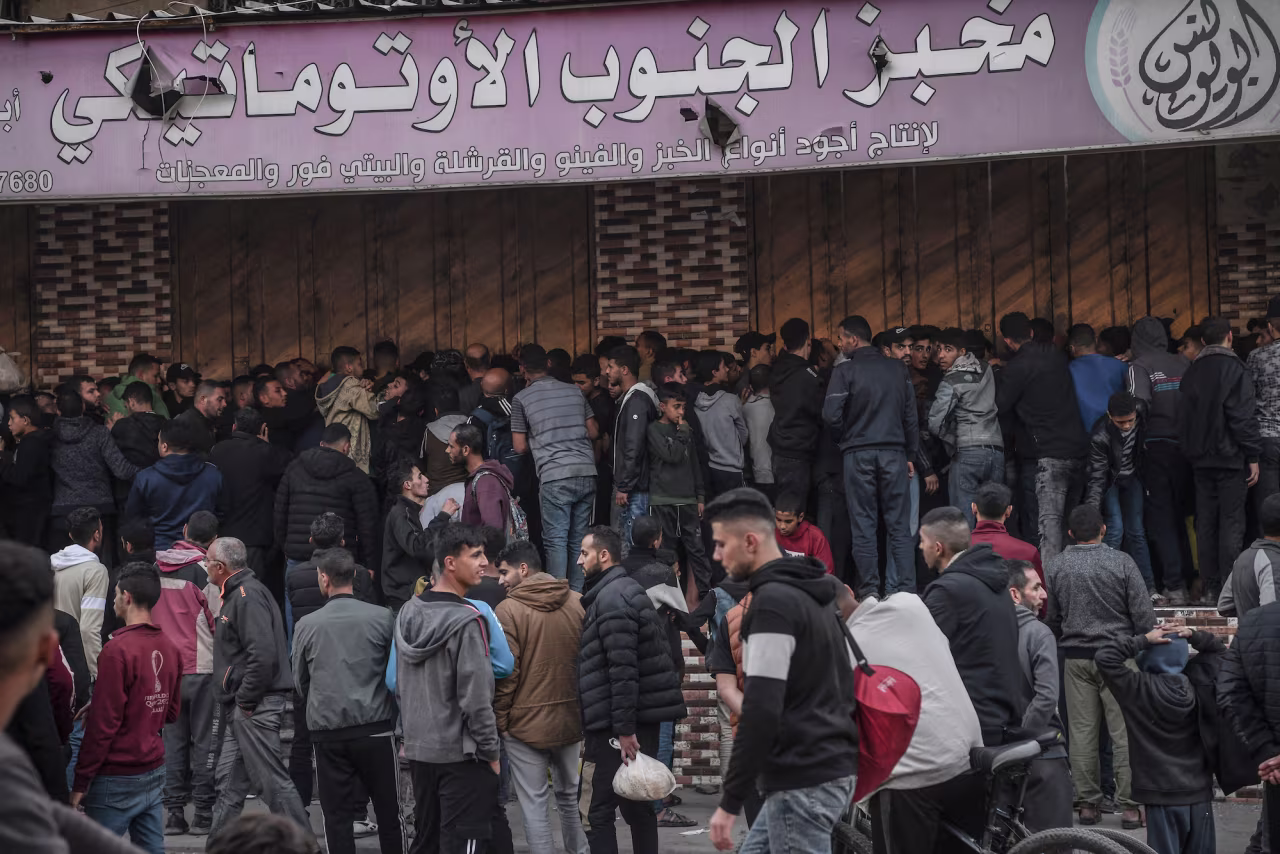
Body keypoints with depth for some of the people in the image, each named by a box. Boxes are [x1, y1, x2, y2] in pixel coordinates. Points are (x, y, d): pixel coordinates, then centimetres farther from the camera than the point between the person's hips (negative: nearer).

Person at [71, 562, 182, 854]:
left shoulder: (118, 649, -17)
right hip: (154, 771, 7)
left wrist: (81, 782, -11)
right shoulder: (169, 648, 6)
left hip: (117, 776, -7)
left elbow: (103, 723, -17)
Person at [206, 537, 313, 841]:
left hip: (255, 709, -11)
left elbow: (263, 655, -25)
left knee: (272, 781, -9)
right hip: (240, 706, 11)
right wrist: (234, 702, 17)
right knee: (229, 781, 13)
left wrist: (246, 701, -19)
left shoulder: (248, 597, -16)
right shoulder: (236, 594, 18)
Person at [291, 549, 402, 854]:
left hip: (326, 730, 0)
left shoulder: (306, 625, -4)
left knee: (336, 814, 6)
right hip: (376, 726, 0)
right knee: (388, 809, 9)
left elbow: (300, 682, 7)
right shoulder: (382, 618, -6)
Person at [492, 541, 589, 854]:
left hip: (525, 723, -5)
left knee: (534, 805, 0)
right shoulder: (577, 603, 3)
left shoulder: (508, 609, -11)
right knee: (571, 797, 19)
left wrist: (499, 719, -3)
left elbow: (506, 672, -13)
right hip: (570, 719, 5)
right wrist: (585, 711, 14)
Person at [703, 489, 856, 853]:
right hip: (828, 768, 11)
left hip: (804, 781, -11)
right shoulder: (811, 596, 16)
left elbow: (761, 711, -24)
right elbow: (839, 685, 23)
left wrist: (729, 803, -20)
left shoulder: (773, 602, -17)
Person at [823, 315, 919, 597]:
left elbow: (831, 414, -12)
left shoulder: (846, 370, -6)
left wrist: (845, 437, 7)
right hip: (894, 452, 3)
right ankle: (903, 589, 0)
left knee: (863, 526, 2)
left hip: (858, 454, -3)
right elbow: (910, 415, 9)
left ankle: (869, 591, 1)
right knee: (899, 526, 4)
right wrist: (910, 454, 14)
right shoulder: (898, 369, 7)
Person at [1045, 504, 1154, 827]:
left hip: (1076, 658, 2)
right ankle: (1129, 804, 0)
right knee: (1124, 731, 1)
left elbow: (1050, 618, 7)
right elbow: (1143, 615, -5)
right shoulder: (1122, 562, -6)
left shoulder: (1054, 567, 1)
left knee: (1082, 731, 7)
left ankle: (1087, 803, 9)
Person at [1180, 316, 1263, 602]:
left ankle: (1211, 588, 9)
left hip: (1201, 459, 6)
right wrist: (1253, 456, -11)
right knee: (1232, 523, -4)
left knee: (1206, 522, 8)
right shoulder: (1233, 368, -10)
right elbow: (1244, 415, -15)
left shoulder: (1191, 372, 10)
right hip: (1231, 458, -6)